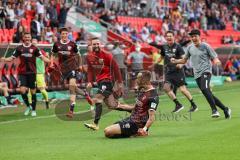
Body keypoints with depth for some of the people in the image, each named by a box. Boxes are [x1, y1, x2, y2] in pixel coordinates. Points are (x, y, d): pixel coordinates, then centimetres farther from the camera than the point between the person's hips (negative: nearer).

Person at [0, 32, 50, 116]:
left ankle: (33, 110, 16)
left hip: (31, 72, -1)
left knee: (33, 91, 3)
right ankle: (28, 106, 10)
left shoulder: (34, 48, -1)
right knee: (22, 90, -12)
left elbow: (42, 57, -2)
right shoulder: (19, 48, 3)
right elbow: (12, 58, 5)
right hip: (22, 73, 1)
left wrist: (50, 61, -20)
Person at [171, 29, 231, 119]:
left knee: (204, 89, -30)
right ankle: (225, 109, 20)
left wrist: (217, 61, -27)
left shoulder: (205, 46, -3)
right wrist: (175, 61, 1)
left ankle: (214, 110, -25)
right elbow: (184, 60, 19)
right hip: (197, 74, 6)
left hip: (205, 71, -6)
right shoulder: (190, 48, 11)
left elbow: (215, 58, -4)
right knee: (208, 94, 7)